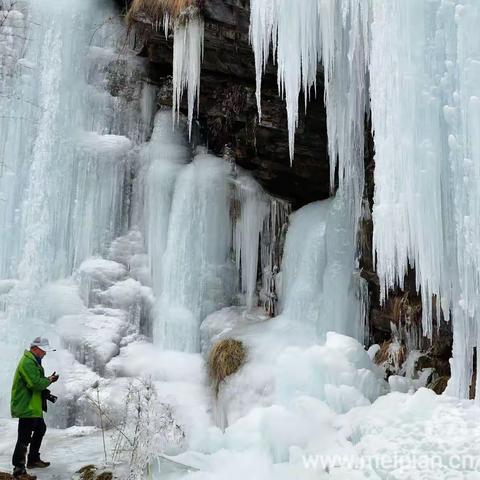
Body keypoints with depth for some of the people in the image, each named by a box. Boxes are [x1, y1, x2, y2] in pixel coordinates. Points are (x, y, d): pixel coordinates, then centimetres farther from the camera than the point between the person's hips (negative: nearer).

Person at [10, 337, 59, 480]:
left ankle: (33, 460, 35)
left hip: (33, 406, 11)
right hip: (26, 406, -11)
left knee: (40, 429, 23)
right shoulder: (28, 362, -20)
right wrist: (49, 380, -12)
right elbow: (35, 383, -27)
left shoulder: (33, 361, 14)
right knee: (24, 438, -6)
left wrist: (46, 394, 8)